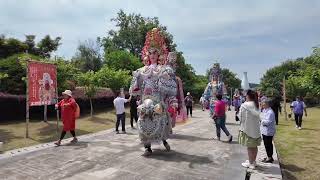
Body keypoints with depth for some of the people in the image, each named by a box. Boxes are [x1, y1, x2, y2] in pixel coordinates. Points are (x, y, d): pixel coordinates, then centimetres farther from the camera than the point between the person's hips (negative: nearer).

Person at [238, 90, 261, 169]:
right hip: (256, 129, 6)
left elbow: (240, 117, -11)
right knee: (254, 146, 17)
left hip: (247, 129, -6)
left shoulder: (244, 105, -18)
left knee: (249, 147, 5)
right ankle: (253, 161, 32)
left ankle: (251, 163, 16)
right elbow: (258, 117, 9)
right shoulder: (256, 105, 1)